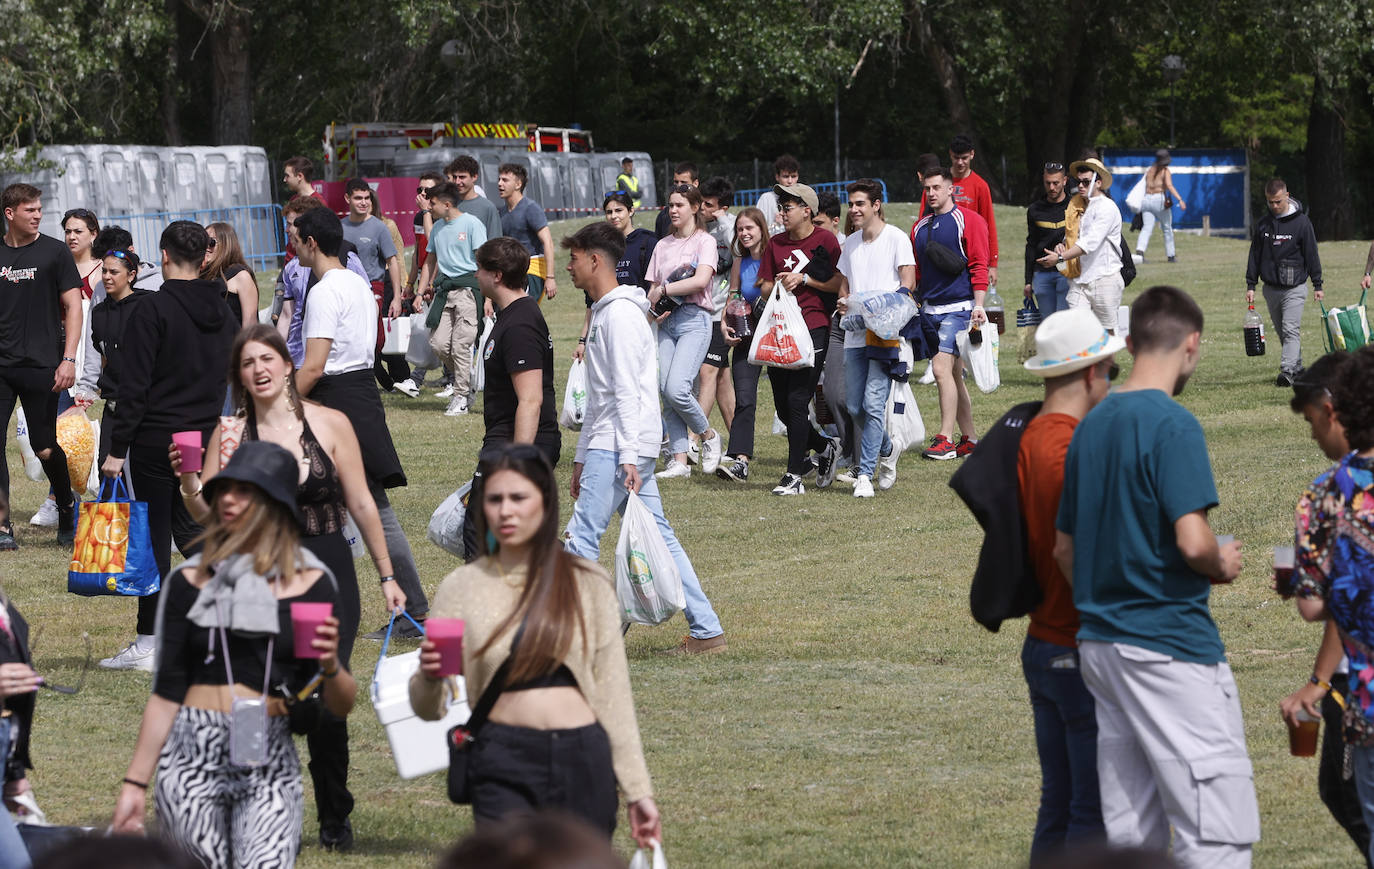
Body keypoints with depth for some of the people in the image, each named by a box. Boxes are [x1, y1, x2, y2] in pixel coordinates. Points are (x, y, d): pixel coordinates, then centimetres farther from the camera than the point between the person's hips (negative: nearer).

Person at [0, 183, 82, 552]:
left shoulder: (54, 252, 2)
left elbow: (73, 307, 0)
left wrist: (68, 359, -9)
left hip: (40, 367, -3)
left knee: (45, 448, 2)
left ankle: (67, 513, 25)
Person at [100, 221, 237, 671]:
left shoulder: (152, 309, -13)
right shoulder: (221, 310, 8)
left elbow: (134, 385, -14)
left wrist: (118, 448, -11)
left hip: (157, 439, -6)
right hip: (206, 439, 6)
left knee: (153, 537, 0)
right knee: (191, 530, 16)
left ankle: (148, 646, 4)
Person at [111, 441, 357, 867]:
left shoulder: (309, 582, 5)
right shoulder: (191, 580, 9)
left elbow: (341, 705, 4)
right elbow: (166, 693, 11)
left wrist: (330, 667, -17)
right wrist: (135, 783, 6)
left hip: (269, 765, -2)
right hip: (192, 754, 2)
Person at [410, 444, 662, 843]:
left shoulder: (587, 582, 7)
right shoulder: (462, 586, 6)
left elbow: (613, 691, 8)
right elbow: (428, 709, 5)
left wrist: (637, 789, 4)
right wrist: (429, 677, -17)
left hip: (584, 763, 1)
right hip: (504, 765, -1)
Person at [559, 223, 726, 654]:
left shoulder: (620, 314, -12)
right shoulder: (603, 312, 20)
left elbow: (627, 391, -19)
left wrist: (627, 457, -23)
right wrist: (581, 458, 25)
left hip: (620, 449, -10)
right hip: (606, 446, 10)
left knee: (582, 537, -10)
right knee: (657, 537, 8)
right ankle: (706, 630, 7)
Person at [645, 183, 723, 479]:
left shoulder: (705, 241, 0)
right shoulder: (662, 245, 18)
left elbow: (701, 280, -15)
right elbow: (654, 286, 18)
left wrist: (663, 290, -10)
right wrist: (654, 307, -4)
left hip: (694, 320, -6)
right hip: (667, 322, 6)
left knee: (677, 388, -19)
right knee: (666, 392, -3)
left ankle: (708, 435, 6)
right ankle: (678, 460, -1)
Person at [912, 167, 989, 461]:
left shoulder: (968, 221, -4)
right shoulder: (920, 227, 16)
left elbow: (979, 265, -9)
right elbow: (916, 271, 22)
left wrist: (978, 305, -15)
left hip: (958, 307, -7)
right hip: (929, 309, 7)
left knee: (942, 368, -17)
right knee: (953, 375, 9)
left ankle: (945, 439, -16)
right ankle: (969, 439, 14)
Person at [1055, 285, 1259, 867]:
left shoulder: (1092, 424, 12)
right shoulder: (1173, 425, -13)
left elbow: (1063, 547, 18)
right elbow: (1192, 541, -22)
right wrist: (1223, 566, -2)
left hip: (1100, 643, 9)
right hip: (1171, 645, -8)